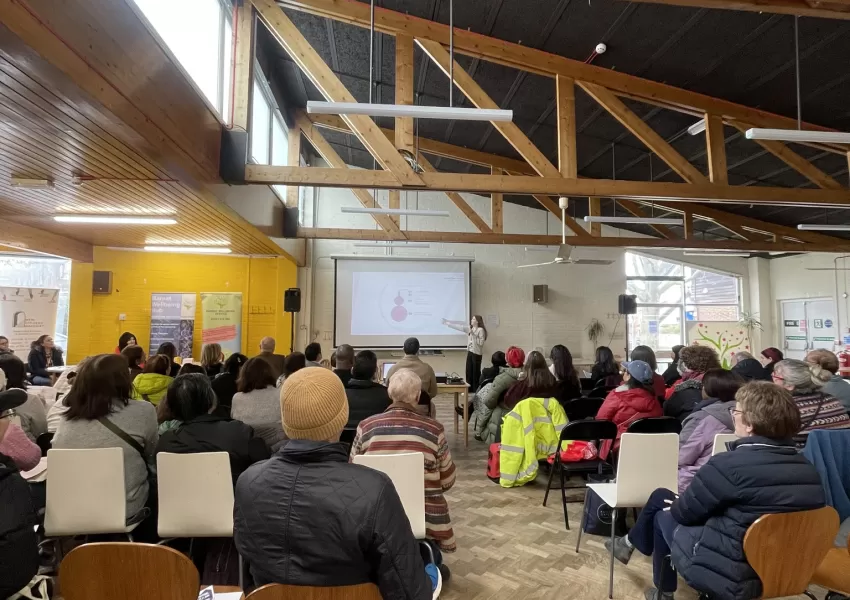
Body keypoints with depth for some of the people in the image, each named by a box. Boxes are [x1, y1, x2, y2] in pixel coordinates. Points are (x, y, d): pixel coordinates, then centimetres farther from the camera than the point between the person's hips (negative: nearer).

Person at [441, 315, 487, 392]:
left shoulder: (480, 330, -10)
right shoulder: (469, 328, 9)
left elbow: (481, 342, -17)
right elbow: (460, 327, 17)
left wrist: (473, 334, -20)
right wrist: (448, 323, 20)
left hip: (476, 353, -7)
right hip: (469, 351, 7)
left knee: (476, 371, -1)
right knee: (468, 370, 7)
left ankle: (476, 390, 6)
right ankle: (469, 389, 15)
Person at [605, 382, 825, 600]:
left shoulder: (730, 464, -24)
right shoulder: (807, 470, -2)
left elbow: (685, 511, -12)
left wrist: (676, 506, 12)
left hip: (731, 576, -7)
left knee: (664, 515, 20)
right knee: (661, 496, 15)